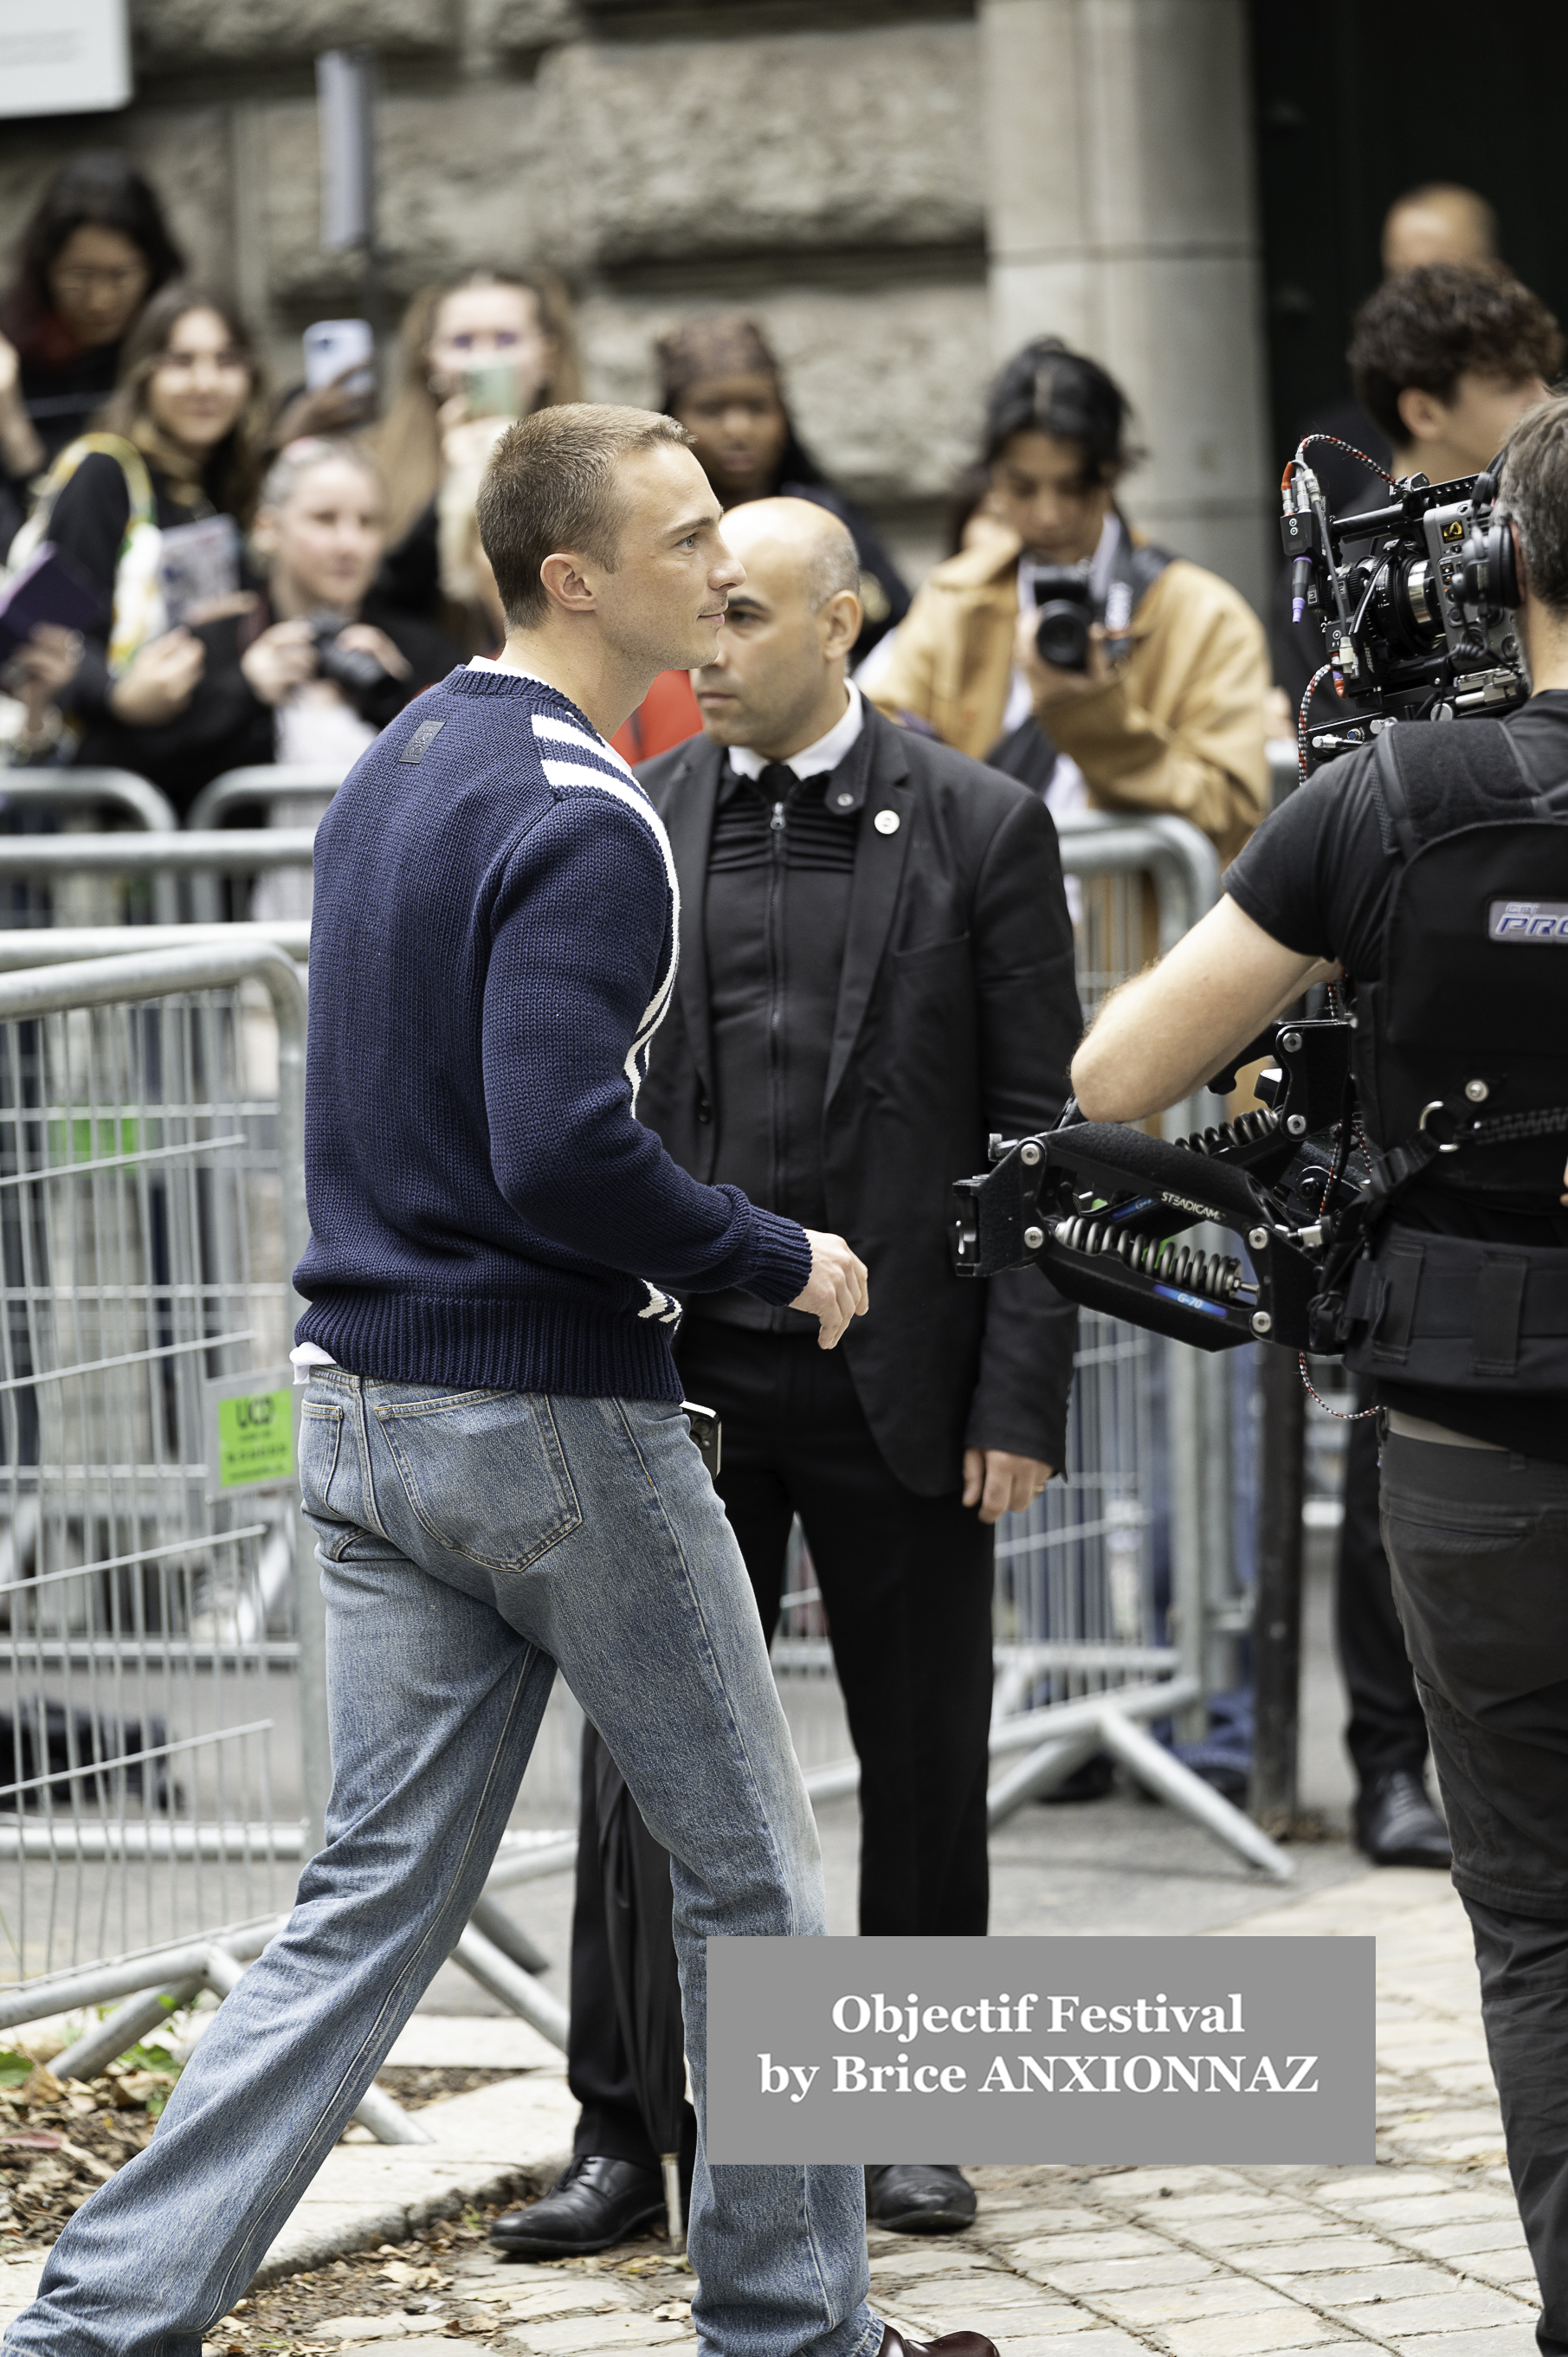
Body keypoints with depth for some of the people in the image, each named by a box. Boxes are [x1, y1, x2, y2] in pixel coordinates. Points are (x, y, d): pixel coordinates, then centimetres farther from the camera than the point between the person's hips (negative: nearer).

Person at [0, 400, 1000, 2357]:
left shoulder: (395, 769, 13)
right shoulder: (582, 820, -17)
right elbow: (558, 1151, -25)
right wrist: (779, 1264, -14)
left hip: (365, 1408, 8)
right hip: (554, 1422, -8)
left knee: (377, 1903, 8)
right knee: (751, 1882, 8)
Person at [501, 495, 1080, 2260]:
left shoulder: (978, 827, -2)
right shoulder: (631, 828, 4)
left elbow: (1041, 1127, -3)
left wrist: (1021, 1400, -8)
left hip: (900, 1381, -1)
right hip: (684, 1377, 1)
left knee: (926, 1764, 7)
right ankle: (626, 2133, 8)